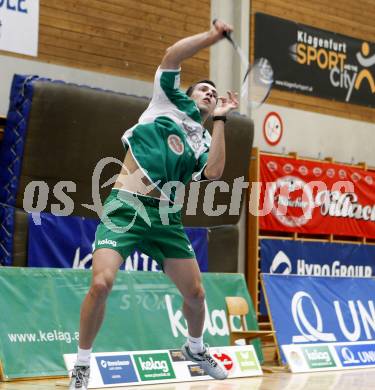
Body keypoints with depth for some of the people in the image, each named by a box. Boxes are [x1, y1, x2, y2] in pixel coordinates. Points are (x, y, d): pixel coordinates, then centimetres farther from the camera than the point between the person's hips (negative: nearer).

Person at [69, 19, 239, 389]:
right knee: (101, 283, -21)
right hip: (125, 206, -5)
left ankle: (195, 348, 39)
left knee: (195, 292, 7)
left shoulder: (204, 140, 18)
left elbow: (213, 173, -4)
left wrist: (220, 119, 1)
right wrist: (214, 34, 1)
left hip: (165, 217, 5)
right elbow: (171, 55, 0)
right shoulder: (170, 102, 12)